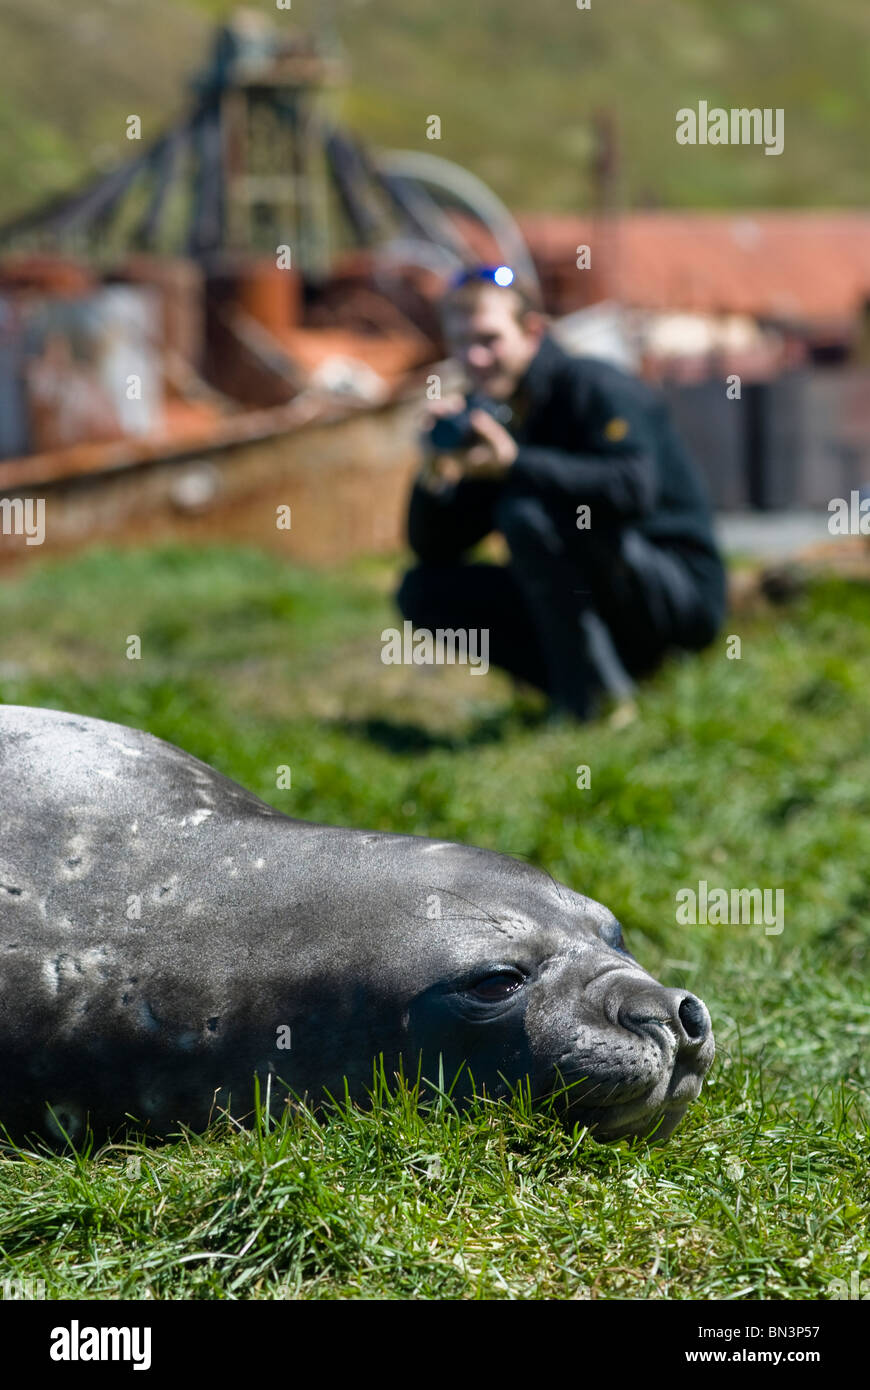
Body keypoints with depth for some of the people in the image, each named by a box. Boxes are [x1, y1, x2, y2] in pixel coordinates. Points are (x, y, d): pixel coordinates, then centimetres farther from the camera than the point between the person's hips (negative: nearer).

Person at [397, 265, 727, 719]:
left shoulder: (597, 389, -13)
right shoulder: (485, 417, 8)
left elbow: (634, 489, -33)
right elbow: (433, 551, 7)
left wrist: (514, 463, -35)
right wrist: (436, 477, -14)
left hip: (679, 593, -8)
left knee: (525, 511, -30)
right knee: (422, 592, -1)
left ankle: (598, 697, -23)